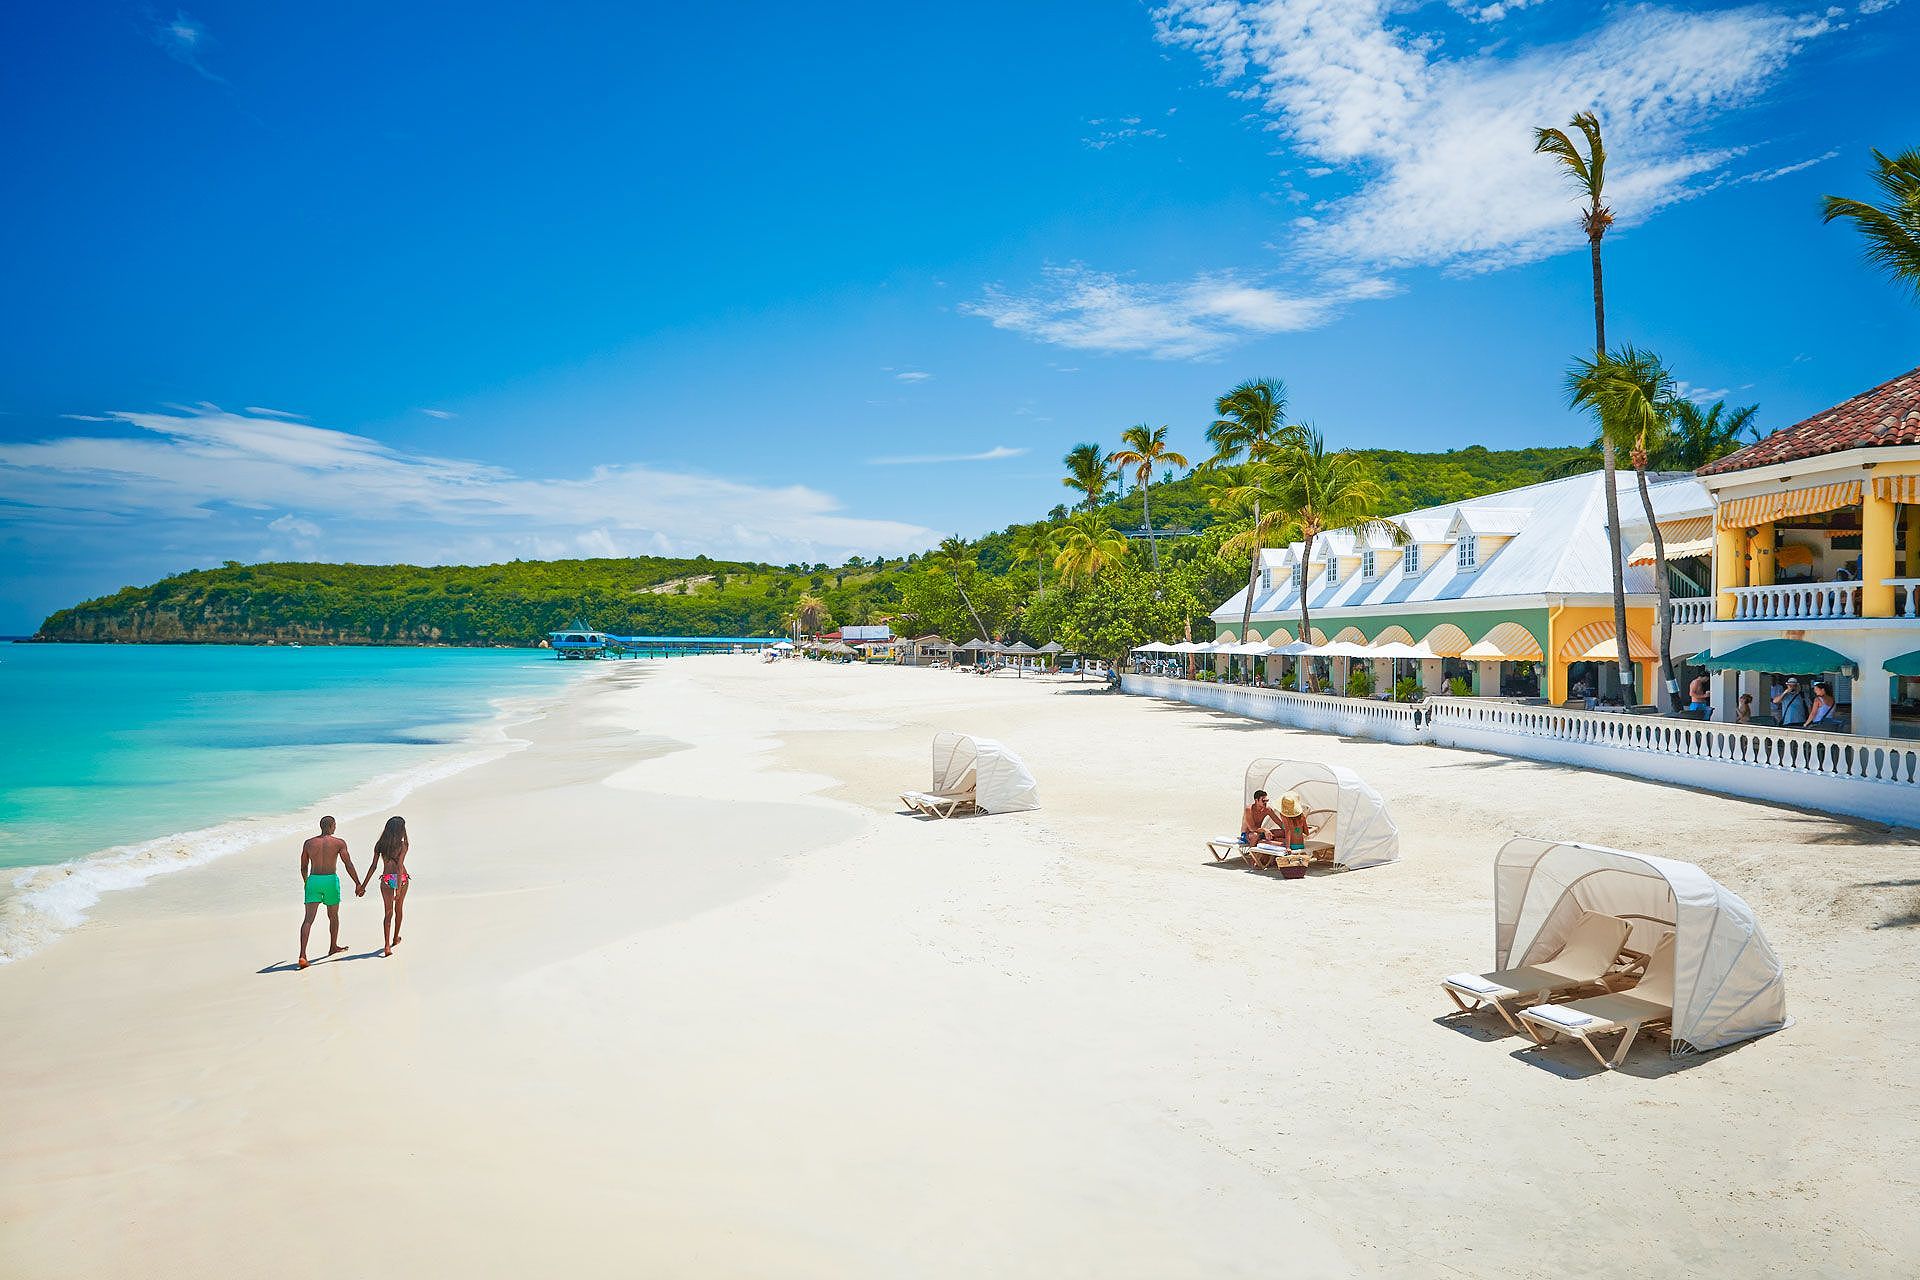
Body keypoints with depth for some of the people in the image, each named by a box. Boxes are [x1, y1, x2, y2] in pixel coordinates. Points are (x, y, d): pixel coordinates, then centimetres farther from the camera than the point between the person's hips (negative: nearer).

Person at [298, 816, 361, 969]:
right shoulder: (339, 843, -4)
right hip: (330, 880, -2)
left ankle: (302, 954, -18)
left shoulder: (308, 843, 6)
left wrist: (305, 882, 33)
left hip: (313, 880, 2)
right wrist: (358, 884, 0)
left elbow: (303, 867, 15)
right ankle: (333, 947, 34)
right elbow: (349, 865, -6)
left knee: (308, 918, -4)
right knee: (333, 915, 20)